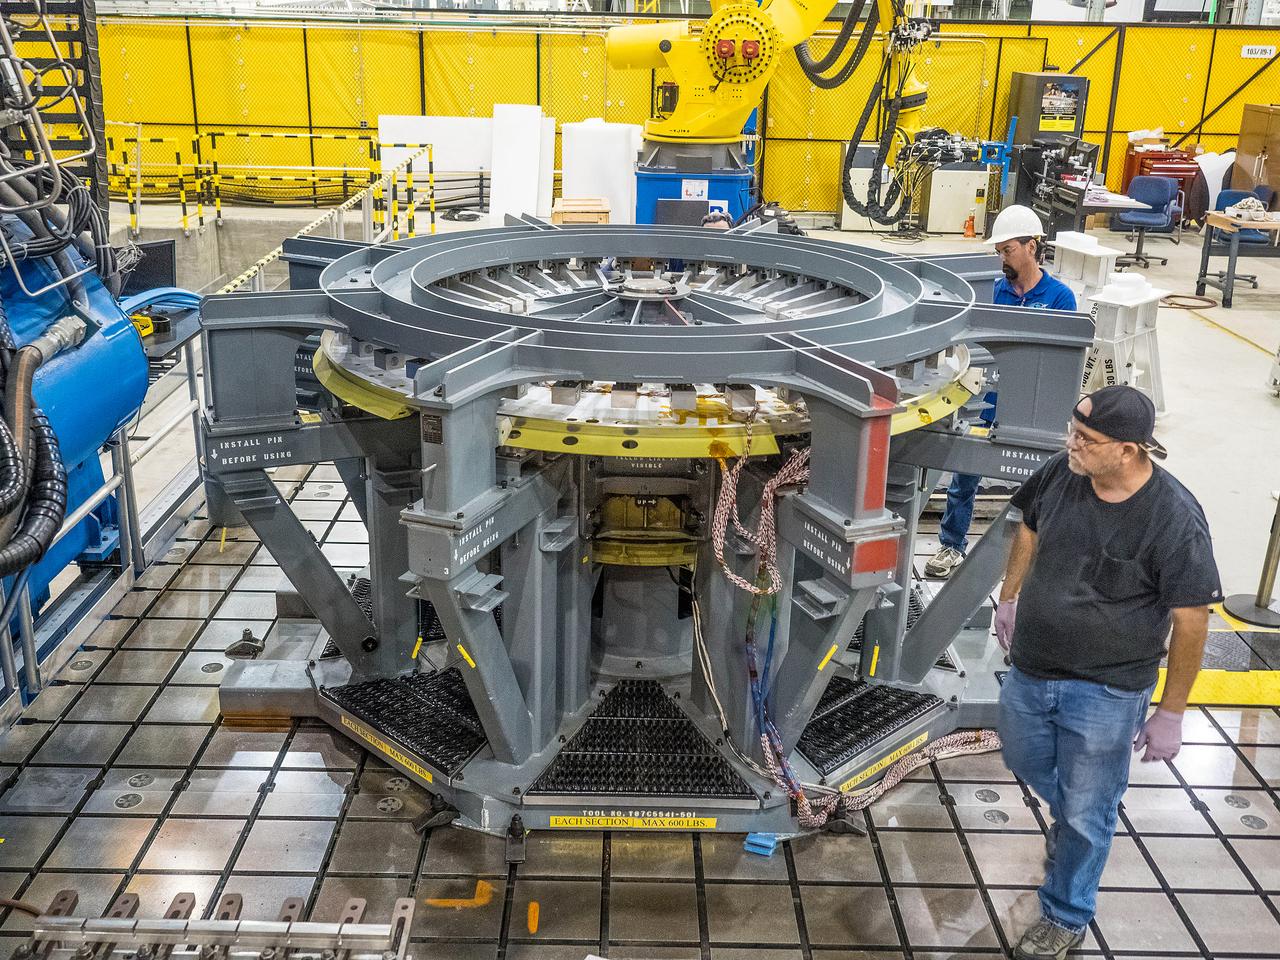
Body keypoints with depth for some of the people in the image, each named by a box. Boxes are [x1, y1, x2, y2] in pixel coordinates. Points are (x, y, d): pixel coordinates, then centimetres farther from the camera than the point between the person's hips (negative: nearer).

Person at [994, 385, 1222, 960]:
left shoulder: (1174, 518, -24)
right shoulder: (1060, 474, -11)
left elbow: (1191, 619, -17)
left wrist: (1170, 713, -13)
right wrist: (1010, 598, 16)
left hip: (1105, 692, -5)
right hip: (1030, 672, 5)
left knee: (1085, 815, 9)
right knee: (1025, 761, 27)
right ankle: (1069, 820, 58)